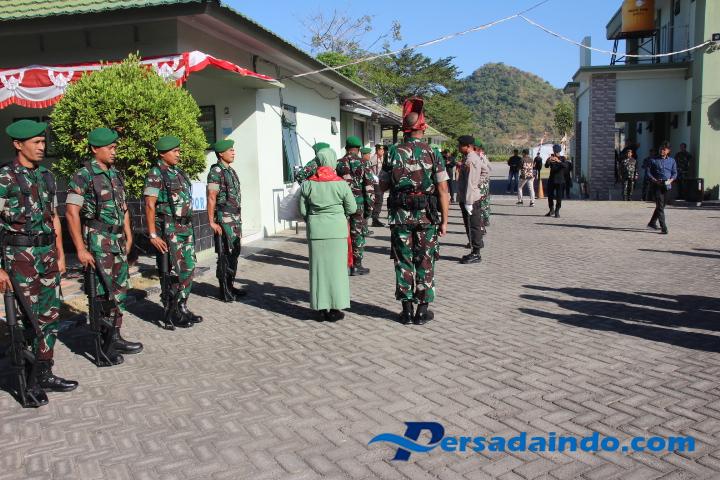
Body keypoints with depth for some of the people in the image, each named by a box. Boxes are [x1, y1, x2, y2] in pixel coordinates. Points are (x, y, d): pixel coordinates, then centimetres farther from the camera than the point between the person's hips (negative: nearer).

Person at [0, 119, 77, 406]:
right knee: (32, 319, -1)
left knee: (51, 317, 9)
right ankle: (29, 383, 14)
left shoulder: (46, 176, 10)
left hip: (48, 253, 6)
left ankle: (43, 376, 22)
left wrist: (60, 254, 14)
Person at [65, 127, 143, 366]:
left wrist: (128, 237, 16)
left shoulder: (116, 174, 12)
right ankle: (106, 345, 7)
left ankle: (115, 338, 21)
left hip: (118, 240, 7)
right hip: (98, 241, -7)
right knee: (105, 293, -4)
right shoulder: (83, 176, -9)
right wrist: (81, 249, -17)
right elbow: (71, 213, -13)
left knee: (121, 289, 10)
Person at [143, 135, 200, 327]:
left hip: (186, 228, 8)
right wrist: (153, 235, -19)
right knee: (175, 272, -3)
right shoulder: (155, 174, -10)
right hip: (169, 230, -8)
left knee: (189, 268, 10)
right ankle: (176, 313, 9)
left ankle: (183, 308, 21)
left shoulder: (179, 173, 14)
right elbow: (149, 206, -14)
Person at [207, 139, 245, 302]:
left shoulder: (231, 171, 15)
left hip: (236, 218, 9)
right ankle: (224, 292, 1)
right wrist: (212, 222, -18)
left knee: (235, 252, 12)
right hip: (224, 219, -9)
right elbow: (211, 198, -15)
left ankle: (230, 286, 21)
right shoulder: (216, 172, -11)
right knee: (225, 255, -5)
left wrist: (238, 218, 17)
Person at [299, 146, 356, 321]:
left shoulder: (308, 184, -2)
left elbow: (303, 210, 2)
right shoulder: (341, 184, -7)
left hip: (316, 230, 2)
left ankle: (322, 307, 15)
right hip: (337, 229, -2)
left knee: (319, 267, 10)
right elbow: (352, 208, -1)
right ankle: (335, 309, 10)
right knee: (336, 267, 6)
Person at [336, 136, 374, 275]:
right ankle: (356, 266, 7)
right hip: (358, 202, -3)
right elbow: (369, 187, -8)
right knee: (358, 234, 4)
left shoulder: (338, 164, 4)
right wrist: (369, 206, -3)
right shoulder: (362, 163, -4)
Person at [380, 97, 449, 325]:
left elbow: (383, 185, 3)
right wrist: (444, 220, -1)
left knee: (403, 262, 8)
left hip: (400, 216, 1)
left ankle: (407, 310, 14)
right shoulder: (432, 153, -5)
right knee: (425, 263, 8)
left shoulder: (394, 152, -2)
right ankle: (422, 310, 14)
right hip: (426, 216, -1)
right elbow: (443, 189, -7)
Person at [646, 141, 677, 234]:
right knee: (660, 206, -11)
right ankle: (663, 228, -14)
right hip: (657, 186, -4)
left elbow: (675, 173, 11)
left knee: (661, 206, 13)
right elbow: (648, 173, 3)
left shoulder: (672, 161, 11)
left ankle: (652, 223, 30)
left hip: (667, 186, 4)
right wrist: (655, 181, -12)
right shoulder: (654, 160, 3)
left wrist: (670, 180, -9)